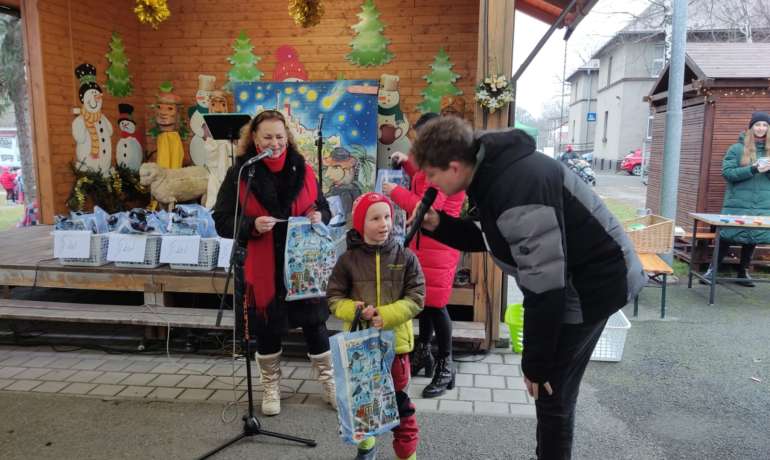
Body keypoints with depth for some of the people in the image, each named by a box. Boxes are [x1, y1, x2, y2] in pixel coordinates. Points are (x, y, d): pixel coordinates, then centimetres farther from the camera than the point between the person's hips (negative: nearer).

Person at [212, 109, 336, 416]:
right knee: (267, 327, 11)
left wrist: (319, 217, -13)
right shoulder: (239, 173, -5)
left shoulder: (302, 169, 2)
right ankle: (271, 386, 33)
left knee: (314, 323, 8)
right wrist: (252, 226, -23)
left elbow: (324, 209, 11)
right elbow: (222, 221, -5)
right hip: (263, 267, -1)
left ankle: (328, 381, 28)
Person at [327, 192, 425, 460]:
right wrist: (354, 310, -20)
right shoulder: (348, 260, -4)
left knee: (399, 401, 8)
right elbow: (334, 299, 0)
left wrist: (385, 316, -20)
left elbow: (416, 298, -8)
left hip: (395, 341, -1)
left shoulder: (406, 258, -4)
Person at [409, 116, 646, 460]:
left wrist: (536, 361, -20)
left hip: (593, 283, -9)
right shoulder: (493, 171, -1)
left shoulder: (518, 189, -32)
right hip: (574, 281, 10)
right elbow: (492, 239, 12)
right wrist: (439, 226, -3)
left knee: (551, 392, 1)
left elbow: (543, 284, -30)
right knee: (554, 389, 19)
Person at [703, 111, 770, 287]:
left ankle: (743, 272, 23)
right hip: (737, 204, -4)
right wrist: (752, 170, -19)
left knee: (752, 239, 9)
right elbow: (727, 172, -8)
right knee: (727, 238, 0)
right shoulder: (737, 148, -1)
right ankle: (713, 269, 11)